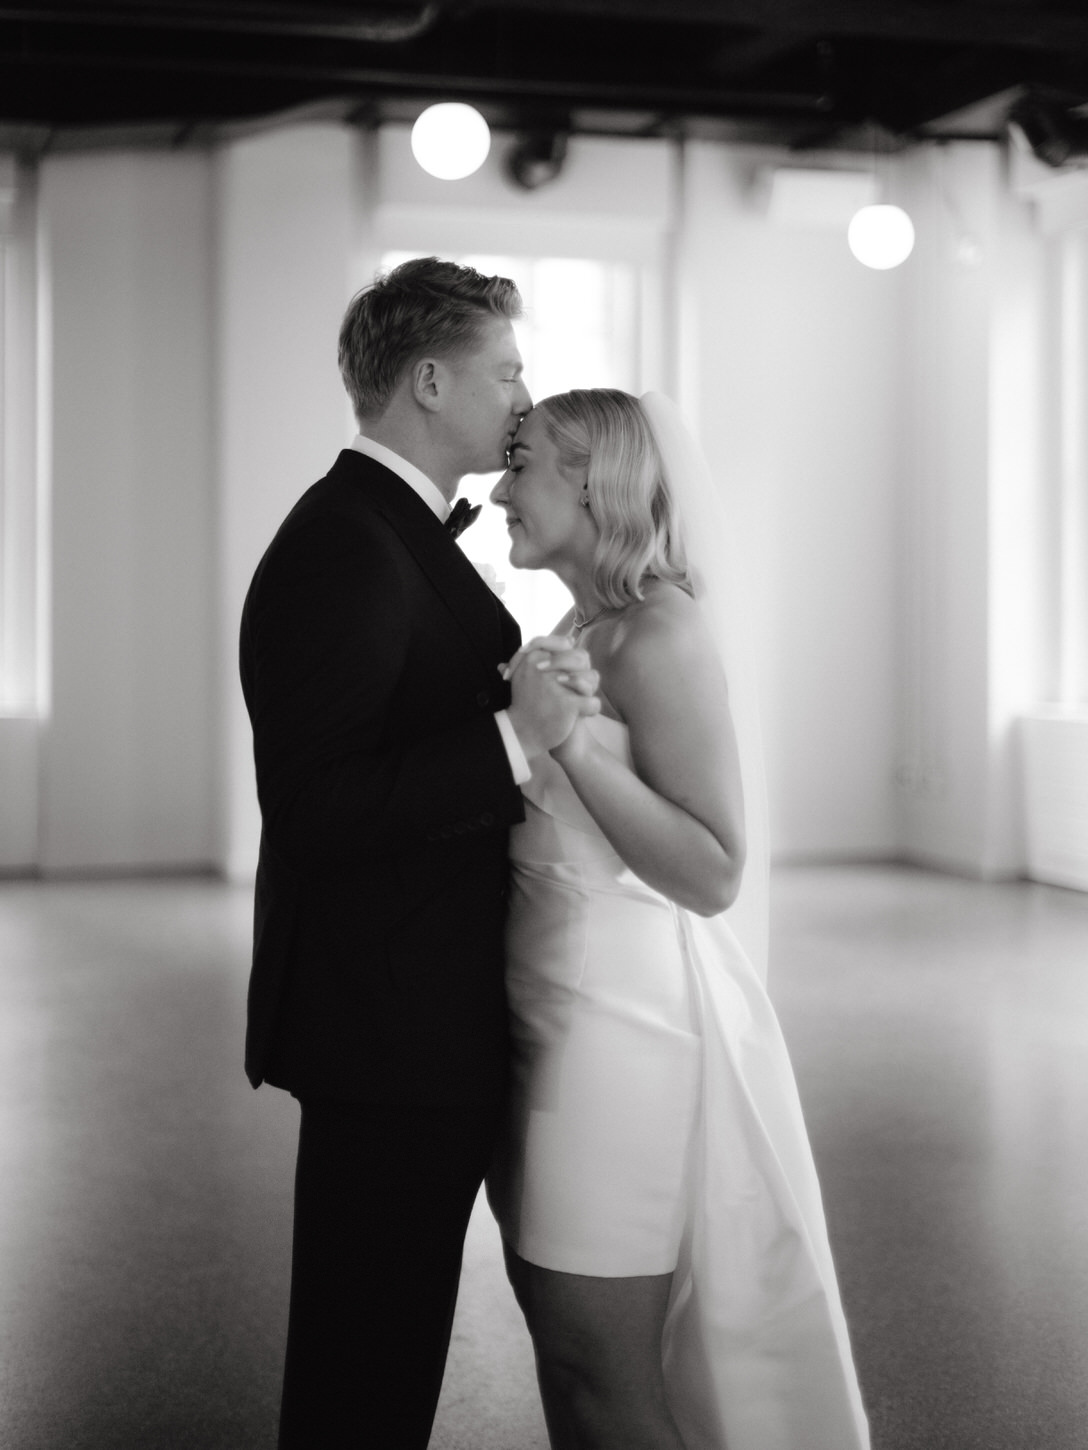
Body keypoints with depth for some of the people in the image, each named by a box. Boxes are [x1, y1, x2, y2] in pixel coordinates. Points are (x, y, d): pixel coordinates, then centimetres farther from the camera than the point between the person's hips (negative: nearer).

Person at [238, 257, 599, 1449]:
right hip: (387, 1028, -10)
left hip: (422, 1017, 10)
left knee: (393, 1337, 20)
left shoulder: (399, 531, 14)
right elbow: (308, 810, -26)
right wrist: (514, 738, -29)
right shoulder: (344, 549, -19)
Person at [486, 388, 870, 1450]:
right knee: (557, 1321, 18)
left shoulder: (663, 629, -15)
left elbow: (714, 874, -20)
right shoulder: (580, 630, 10)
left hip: (624, 1028, -8)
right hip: (547, 1018, 9)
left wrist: (572, 739, -25)